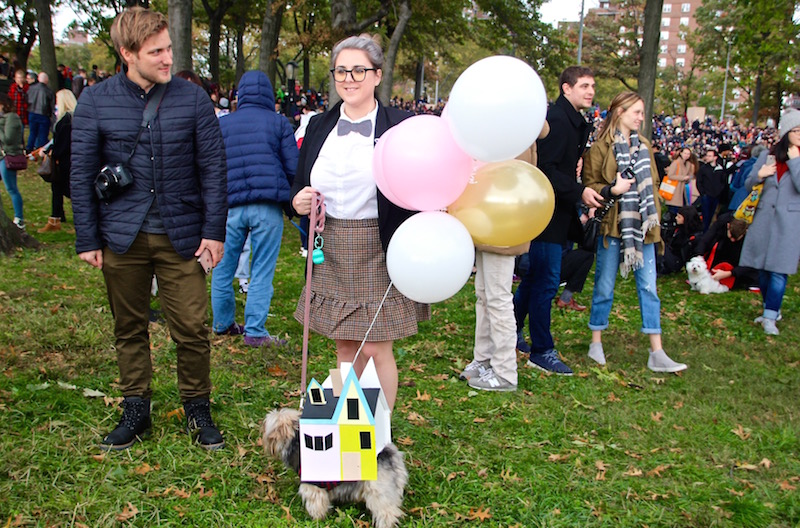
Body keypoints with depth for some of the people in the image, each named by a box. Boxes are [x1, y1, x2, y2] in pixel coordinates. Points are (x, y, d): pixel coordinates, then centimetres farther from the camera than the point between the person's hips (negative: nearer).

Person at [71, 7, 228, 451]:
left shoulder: (192, 99, 0)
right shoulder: (95, 102, 1)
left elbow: (213, 165, 1)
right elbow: (82, 174, 4)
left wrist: (214, 230, -4)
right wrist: (86, 239, 1)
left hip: (181, 237, -1)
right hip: (122, 238, 1)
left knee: (192, 329, 0)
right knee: (129, 329, 12)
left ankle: (198, 409, 20)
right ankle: (135, 411, 28)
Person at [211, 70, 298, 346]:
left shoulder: (221, 124, 11)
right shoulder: (278, 122, 4)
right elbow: (293, 168, 1)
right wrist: (292, 202, 14)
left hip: (230, 207, 2)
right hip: (267, 208, -2)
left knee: (223, 268, 15)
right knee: (262, 271, 2)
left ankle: (223, 323, 26)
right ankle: (254, 331, 4)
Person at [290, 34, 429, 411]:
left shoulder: (400, 127, -6)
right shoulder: (318, 127, 8)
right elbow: (300, 186, 16)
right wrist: (299, 202, -6)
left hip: (379, 253, -4)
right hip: (332, 252, 4)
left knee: (376, 349, 1)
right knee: (344, 349, 13)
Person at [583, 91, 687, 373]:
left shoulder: (644, 146, 15)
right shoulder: (601, 147, -3)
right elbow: (589, 185, -4)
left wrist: (654, 216, 15)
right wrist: (612, 190, -20)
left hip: (642, 226, 5)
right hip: (612, 225, -5)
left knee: (649, 286, 2)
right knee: (604, 285, 4)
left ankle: (657, 354, 5)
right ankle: (596, 344, 20)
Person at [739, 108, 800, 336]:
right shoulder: (768, 155, 8)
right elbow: (748, 185, 11)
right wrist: (759, 175, -9)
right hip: (764, 218, 3)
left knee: (778, 271, -9)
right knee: (762, 268, 8)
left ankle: (770, 317, -4)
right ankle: (772, 309, 25)